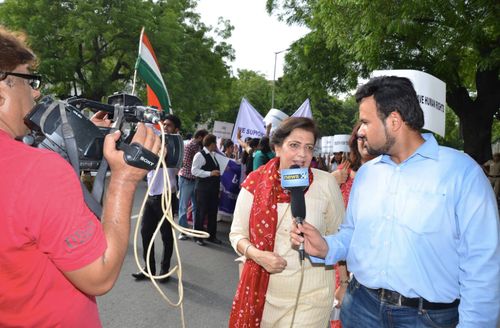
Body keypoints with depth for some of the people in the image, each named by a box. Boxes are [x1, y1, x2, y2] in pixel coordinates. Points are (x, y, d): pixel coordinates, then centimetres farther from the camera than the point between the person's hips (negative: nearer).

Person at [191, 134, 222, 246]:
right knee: (201, 212, 0)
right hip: (203, 189, -8)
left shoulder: (213, 155, 14)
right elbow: (194, 170, -18)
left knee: (213, 212, 13)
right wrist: (210, 173, -22)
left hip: (213, 188, 8)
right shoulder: (200, 155, -11)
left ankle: (211, 236, 25)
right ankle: (198, 237, 12)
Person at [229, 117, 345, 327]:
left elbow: (339, 236, 3)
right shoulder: (255, 183, -6)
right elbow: (237, 233, 1)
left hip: (309, 295, -1)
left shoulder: (326, 183, -10)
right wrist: (257, 255, -14)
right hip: (262, 290, 2)